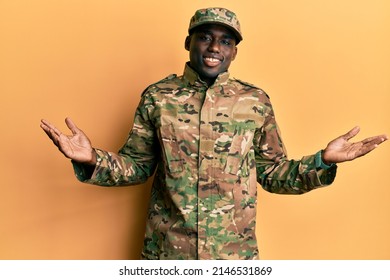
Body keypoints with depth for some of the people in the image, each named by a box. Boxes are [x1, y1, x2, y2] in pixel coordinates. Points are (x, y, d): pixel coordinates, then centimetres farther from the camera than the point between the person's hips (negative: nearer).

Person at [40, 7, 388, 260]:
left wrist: (323, 161, -10)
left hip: (235, 251, 1)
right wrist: (92, 160, -14)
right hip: (166, 248, 0)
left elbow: (272, 173, 4)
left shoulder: (256, 102, -1)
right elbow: (137, 166, 3)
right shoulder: (157, 96, -2)